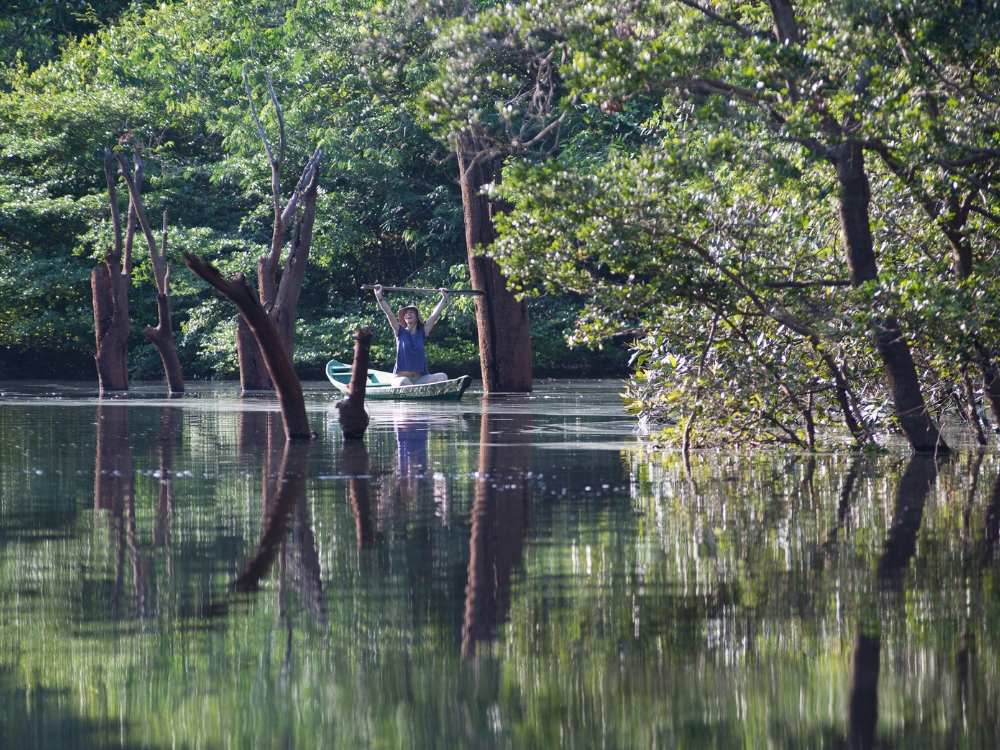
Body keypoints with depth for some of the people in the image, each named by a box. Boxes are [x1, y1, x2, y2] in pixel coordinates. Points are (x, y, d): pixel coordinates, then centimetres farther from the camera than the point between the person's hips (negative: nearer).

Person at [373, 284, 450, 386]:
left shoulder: (422, 333, 12)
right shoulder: (400, 332, 7)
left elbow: (435, 315, 13)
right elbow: (389, 313, -1)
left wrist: (444, 298, 13)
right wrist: (379, 297, -8)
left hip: (419, 378, 3)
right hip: (401, 377, -3)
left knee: (443, 377, -22)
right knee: (404, 382, -40)